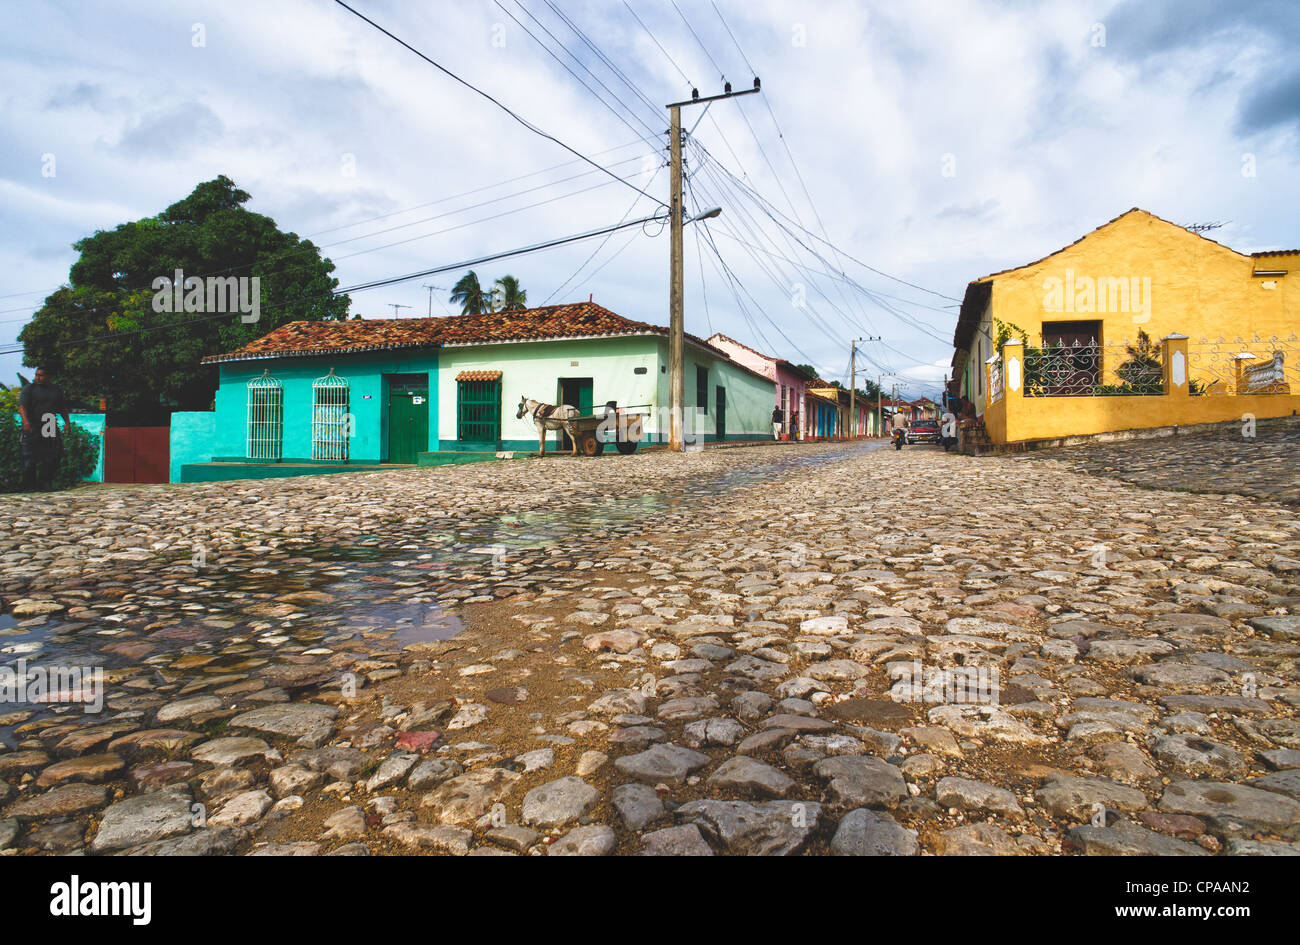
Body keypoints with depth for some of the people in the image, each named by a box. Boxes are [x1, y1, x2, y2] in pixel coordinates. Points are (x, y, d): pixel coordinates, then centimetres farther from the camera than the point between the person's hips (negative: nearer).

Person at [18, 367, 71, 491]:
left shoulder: (56, 391, 16)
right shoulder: (29, 389, 4)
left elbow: (63, 408, 23)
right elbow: (22, 406, -7)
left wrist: (66, 422, 8)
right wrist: (25, 421, -24)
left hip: (50, 429, 3)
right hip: (32, 429, -3)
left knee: (55, 454, -6)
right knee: (29, 458, -1)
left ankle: (45, 482, 5)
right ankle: (29, 486, 6)